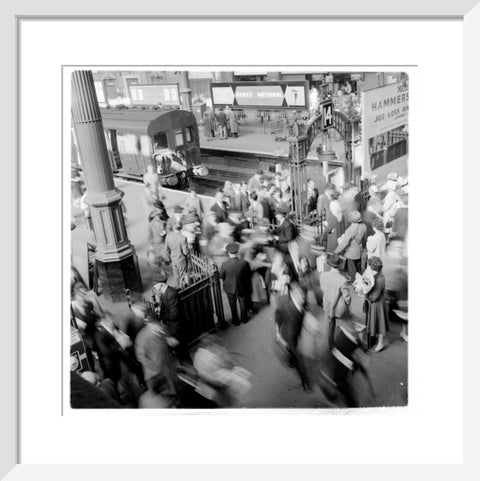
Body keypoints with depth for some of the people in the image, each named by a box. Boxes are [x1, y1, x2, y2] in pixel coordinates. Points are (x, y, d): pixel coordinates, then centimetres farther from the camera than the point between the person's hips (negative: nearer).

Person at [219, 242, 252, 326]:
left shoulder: (224, 265, -27)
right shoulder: (244, 263, -25)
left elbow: (221, 276, -10)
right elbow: (249, 275, -10)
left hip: (230, 288, -1)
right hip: (242, 287, 1)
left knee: (233, 305, 22)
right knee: (243, 303, 25)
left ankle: (235, 321, 38)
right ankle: (244, 319, 44)